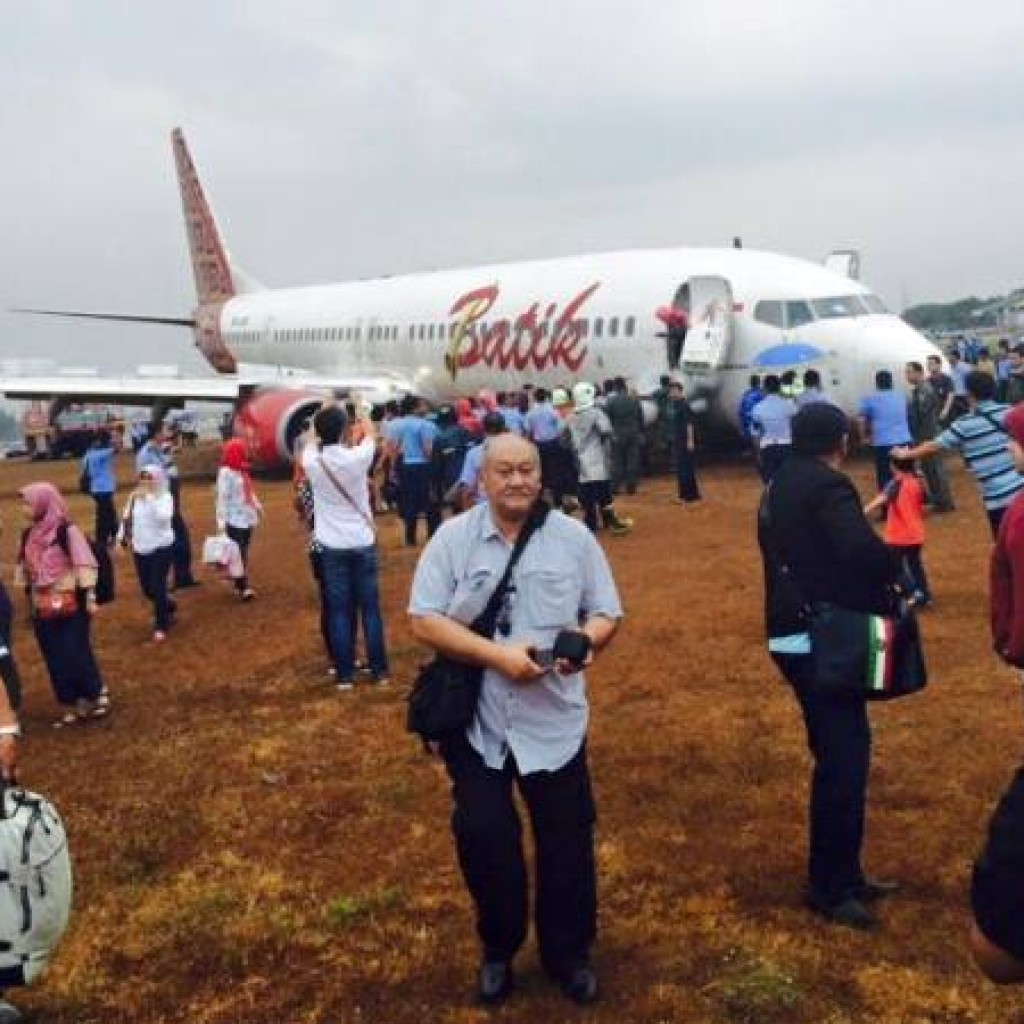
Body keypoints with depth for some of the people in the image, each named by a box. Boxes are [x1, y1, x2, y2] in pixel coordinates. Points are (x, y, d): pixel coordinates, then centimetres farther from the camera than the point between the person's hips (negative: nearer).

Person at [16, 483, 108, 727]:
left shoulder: (67, 530, -13)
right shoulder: (29, 534, 8)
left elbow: (84, 565, -14)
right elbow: (27, 571, 15)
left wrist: (90, 597, -16)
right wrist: (31, 603, 17)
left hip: (70, 605, -7)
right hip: (43, 608, 7)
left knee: (76, 654, -3)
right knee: (55, 660, 10)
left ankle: (97, 698, 15)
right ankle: (71, 707, 20)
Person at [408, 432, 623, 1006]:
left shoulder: (574, 537, -1)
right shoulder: (453, 538, -5)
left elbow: (607, 612, 3)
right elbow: (425, 620, -9)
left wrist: (586, 642, -21)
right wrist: (496, 655, -20)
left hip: (554, 720, 1)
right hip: (475, 720, -1)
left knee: (567, 839, 10)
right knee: (483, 836, 5)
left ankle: (568, 953, 31)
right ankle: (498, 949, 30)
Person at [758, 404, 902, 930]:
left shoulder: (779, 484, 13)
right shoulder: (827, 486, -16)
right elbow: (863, 549, -30)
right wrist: (895, 573, -10)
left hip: (794, 635, 10)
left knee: (837, 754, 18)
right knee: (843, 759, -1)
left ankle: (841, 873, 28)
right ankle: (830, 887, 9)